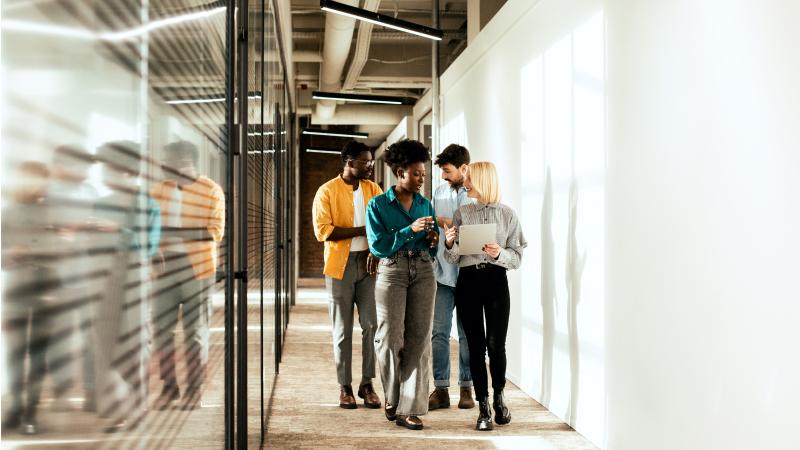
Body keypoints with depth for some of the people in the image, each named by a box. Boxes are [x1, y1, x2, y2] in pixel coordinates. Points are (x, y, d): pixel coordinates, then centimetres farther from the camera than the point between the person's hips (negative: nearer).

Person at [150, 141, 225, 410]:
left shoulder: (211, 191, -3)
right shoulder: (160, 190, 10)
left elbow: (215, 232, -8)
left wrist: (178, 233, -18)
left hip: (197, 269, -4)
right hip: (164, 267, 4)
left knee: (195, 331, 4)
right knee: (161, 328, 3)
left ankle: (194, 389, 14)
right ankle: (168, 386, 16)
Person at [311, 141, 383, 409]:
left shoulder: (373, 190, 10)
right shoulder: (327, 192, -3)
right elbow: (323, 230, -12)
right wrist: (362, 230, -16)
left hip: (368, 263, 3)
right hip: (340, 265, -3)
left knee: (371, 325, -1)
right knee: (342, 329, 3)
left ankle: (367, 384, 8)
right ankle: (345, 387, 10)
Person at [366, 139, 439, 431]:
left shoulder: (426, 205, 13)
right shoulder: (379, 205, 0)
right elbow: (378, 245, -10)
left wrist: (433, 241, -4)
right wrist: (410, 230, -16)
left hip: (423, 271, 3)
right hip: (392, 270, -3)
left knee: (419, 338, -3)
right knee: (390, 337, -4)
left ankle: (408, 409, 0)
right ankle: (392, 397, 20)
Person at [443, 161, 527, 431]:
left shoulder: (507, 215, 3)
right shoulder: (462, 214, 9)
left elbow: (517, 257, 2)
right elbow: (454, 258, 7)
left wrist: (500, 254, -18)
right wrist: (450, 243, -14)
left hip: (496, 280, -2)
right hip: (468, 281, 2)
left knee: (496, 344, -6)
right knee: (476, 346, 1)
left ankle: (499, 396, 19)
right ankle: (483, 407, 9)